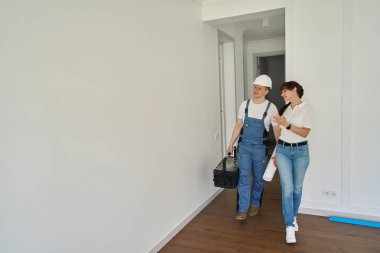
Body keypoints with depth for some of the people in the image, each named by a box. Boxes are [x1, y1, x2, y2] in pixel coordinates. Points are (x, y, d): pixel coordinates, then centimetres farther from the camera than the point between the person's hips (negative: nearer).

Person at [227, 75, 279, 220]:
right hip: (244, 146, 1)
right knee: (244, 177, -1)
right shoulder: (245, 105, 0)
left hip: (260, 148, -1)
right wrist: (231, 144, 6)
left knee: (258, 179, 11)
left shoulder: (271, 108, -8)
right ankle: (242, 209, 7)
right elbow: (238, 126, 6)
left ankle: (255, 204, 33)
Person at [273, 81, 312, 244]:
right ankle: (290, 226, -2)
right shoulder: (284, 109, 9)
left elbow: (305, 133, -12)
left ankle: (293, 217, 32)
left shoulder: (306, 108, -5)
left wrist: (286, 124, -21)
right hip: (283, 151, 2)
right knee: (287, 188, -7)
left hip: (300, 151, -2)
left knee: (297, 188, 10)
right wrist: (277, 152, 16)